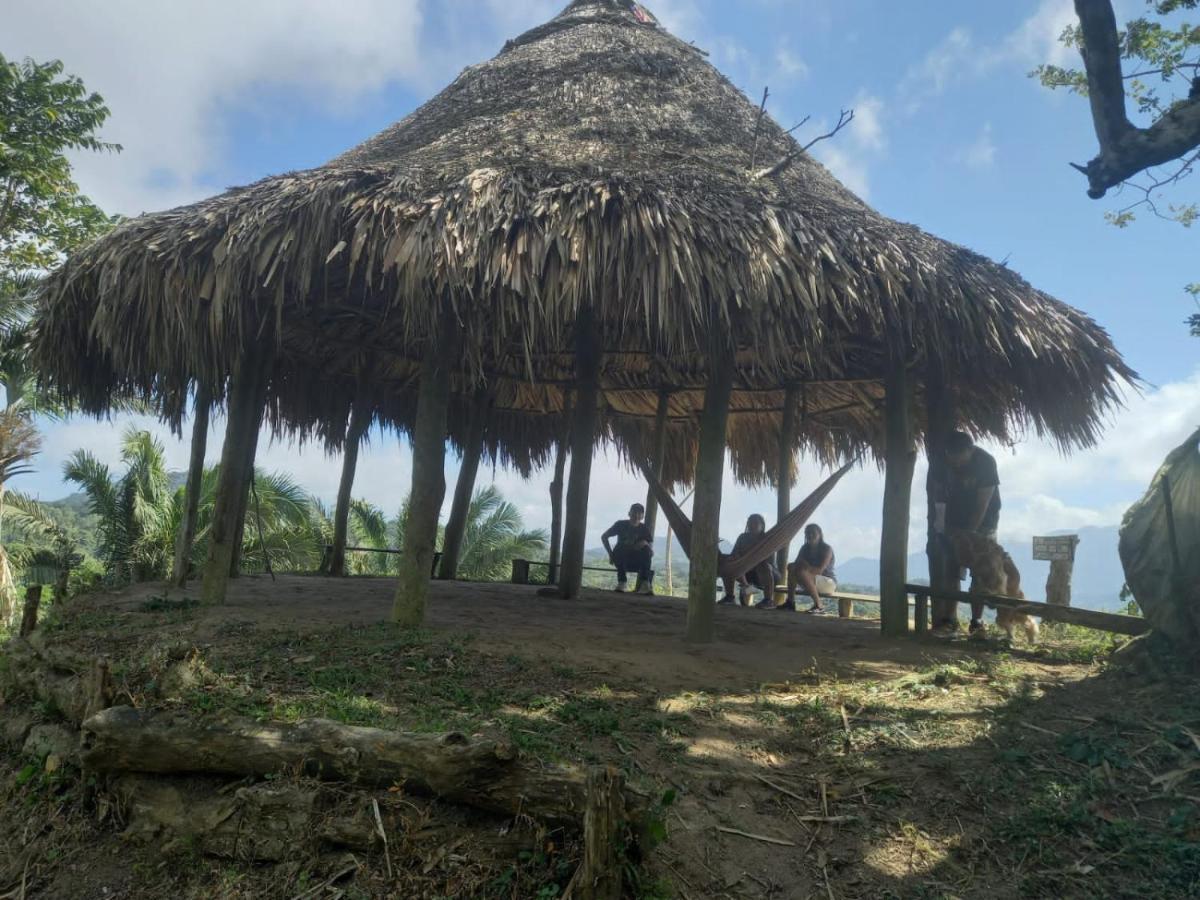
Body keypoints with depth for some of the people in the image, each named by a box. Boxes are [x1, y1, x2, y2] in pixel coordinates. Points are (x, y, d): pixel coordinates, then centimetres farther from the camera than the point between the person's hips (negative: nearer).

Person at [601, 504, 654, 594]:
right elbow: (604, 537, 3)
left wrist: (646, 544, -33)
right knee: (620, 545, -31)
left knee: (647, 549, -28)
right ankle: (622, 581, -26)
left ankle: (645, 583, -33)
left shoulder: (644, 529, -4)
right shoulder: (621, 524, -5)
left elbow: (652, 553, -11)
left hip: (637, 563, 1)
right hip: (620, 560, -1)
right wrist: (610, 553, -8)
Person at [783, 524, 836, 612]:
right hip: (811, 584, 6)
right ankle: (790, 602, -16)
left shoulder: (827, 549, -12)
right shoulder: (805, 548, 6)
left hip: (829, 583, -6)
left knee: (802, 573, -31)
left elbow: (819, 570, -24)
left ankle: (818, 605, -26)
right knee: (792, 567, -14)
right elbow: (797, 564, -5)